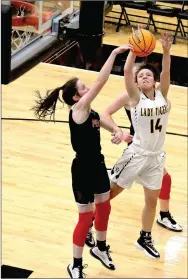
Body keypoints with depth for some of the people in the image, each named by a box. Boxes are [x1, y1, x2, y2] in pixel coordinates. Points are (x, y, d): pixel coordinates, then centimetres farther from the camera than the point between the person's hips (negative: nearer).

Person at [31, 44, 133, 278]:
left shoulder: (90, 113, 1)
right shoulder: (78, 109, -23)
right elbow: (100, 82, -30)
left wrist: (118, 132, -12)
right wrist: (114, 53, -31)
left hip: (98, 165, 9)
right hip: (83, 170, -9)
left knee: (104, 208, 23)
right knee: (86, 218, 2)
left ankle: (100, 248, 47)